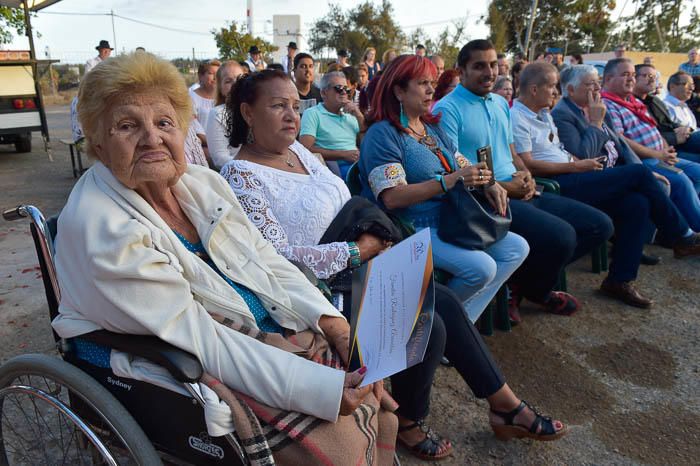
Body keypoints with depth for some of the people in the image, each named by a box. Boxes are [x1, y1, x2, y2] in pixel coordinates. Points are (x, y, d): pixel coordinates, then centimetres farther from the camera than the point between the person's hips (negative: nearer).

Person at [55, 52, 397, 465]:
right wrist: (323, 388, -29)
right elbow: (194, 338, -25)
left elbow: (269, 261, 4)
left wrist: (335, 325, -11)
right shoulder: (98, 226, -20)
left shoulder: (203, 182, 2)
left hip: (266, 328, 7)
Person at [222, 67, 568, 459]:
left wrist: (372, 234, -5)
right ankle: (410, 422, 13)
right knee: (428, 326, -15)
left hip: (358, 264, 8)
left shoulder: (296, 148, 8)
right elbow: (277, 259, -23)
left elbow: (348, 206, 15)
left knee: (445, 302, -1)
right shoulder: (241, 177, -16)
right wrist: (355, 250, -18)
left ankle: (504, 402, 17)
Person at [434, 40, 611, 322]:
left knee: (599, 225, 3)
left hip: (520, 193, 9)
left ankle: (523, 279, 9)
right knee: (561, 235, -28)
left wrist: (526, 175, 2)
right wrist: (503, 187, -14)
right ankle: (536, 291, 8)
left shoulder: (501, 103, 19)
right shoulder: (447, 110, -8)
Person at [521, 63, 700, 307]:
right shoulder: (518, 118, -9)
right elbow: (528, 165, -17)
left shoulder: (543, 113, 21)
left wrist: (580, 162, 2)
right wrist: (577, 166, -11)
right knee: (639, 173, -10)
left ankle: (620, 280, -1)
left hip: (569, 178, 9)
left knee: (637, 203, -9)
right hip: (557, 186, -9)